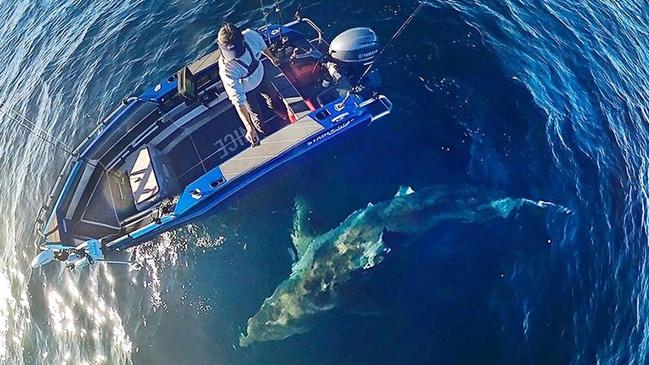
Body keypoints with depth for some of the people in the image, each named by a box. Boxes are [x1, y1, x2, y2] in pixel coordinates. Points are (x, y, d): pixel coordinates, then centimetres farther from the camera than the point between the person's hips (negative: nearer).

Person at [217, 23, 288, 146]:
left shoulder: (251, 35, -33)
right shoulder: (226, 68, -43)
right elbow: (238, 100, -42)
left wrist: (272, 57, 15)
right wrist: (249, 128, -47)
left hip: (261, 76, 5)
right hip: (246, 90, -4)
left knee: (274, 96, 32)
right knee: (256, 114, 20)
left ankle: (281, 110, 69)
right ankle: (263, 131, 55)